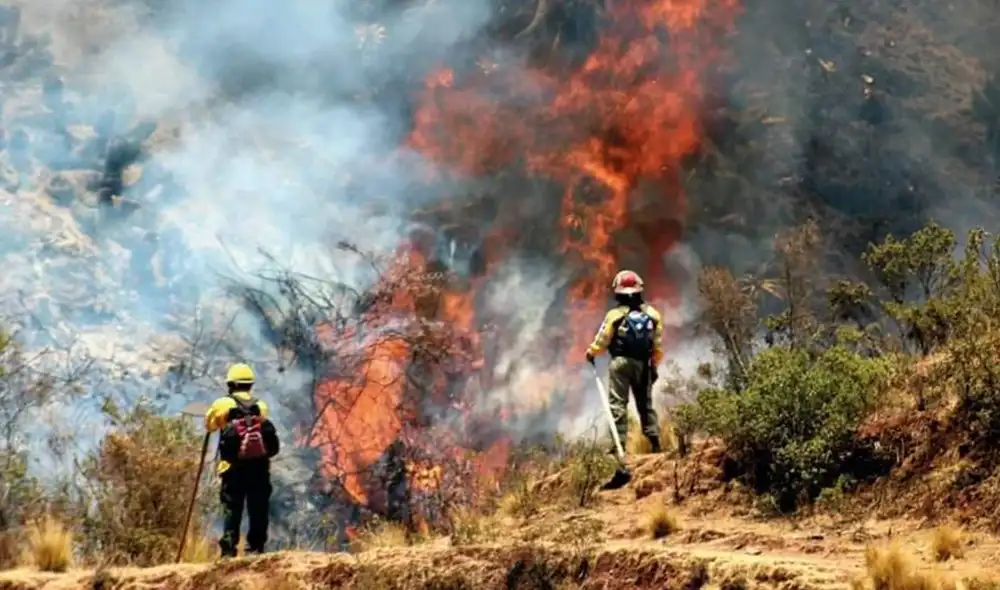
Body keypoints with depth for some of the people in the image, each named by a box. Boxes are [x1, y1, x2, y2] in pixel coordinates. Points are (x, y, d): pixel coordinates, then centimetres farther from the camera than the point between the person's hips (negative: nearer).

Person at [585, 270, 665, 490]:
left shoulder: (615, 315, -9)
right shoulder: (652, 314, 1)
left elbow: (601, 342, -2)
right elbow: (658, 346, 5)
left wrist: (590, 353, 18)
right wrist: (654, 365, 18)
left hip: (621, 364, -4)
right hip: (643, 365, 4)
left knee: (618, 407, -3)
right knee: (646, 404, 18)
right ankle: (655, 442, 10)